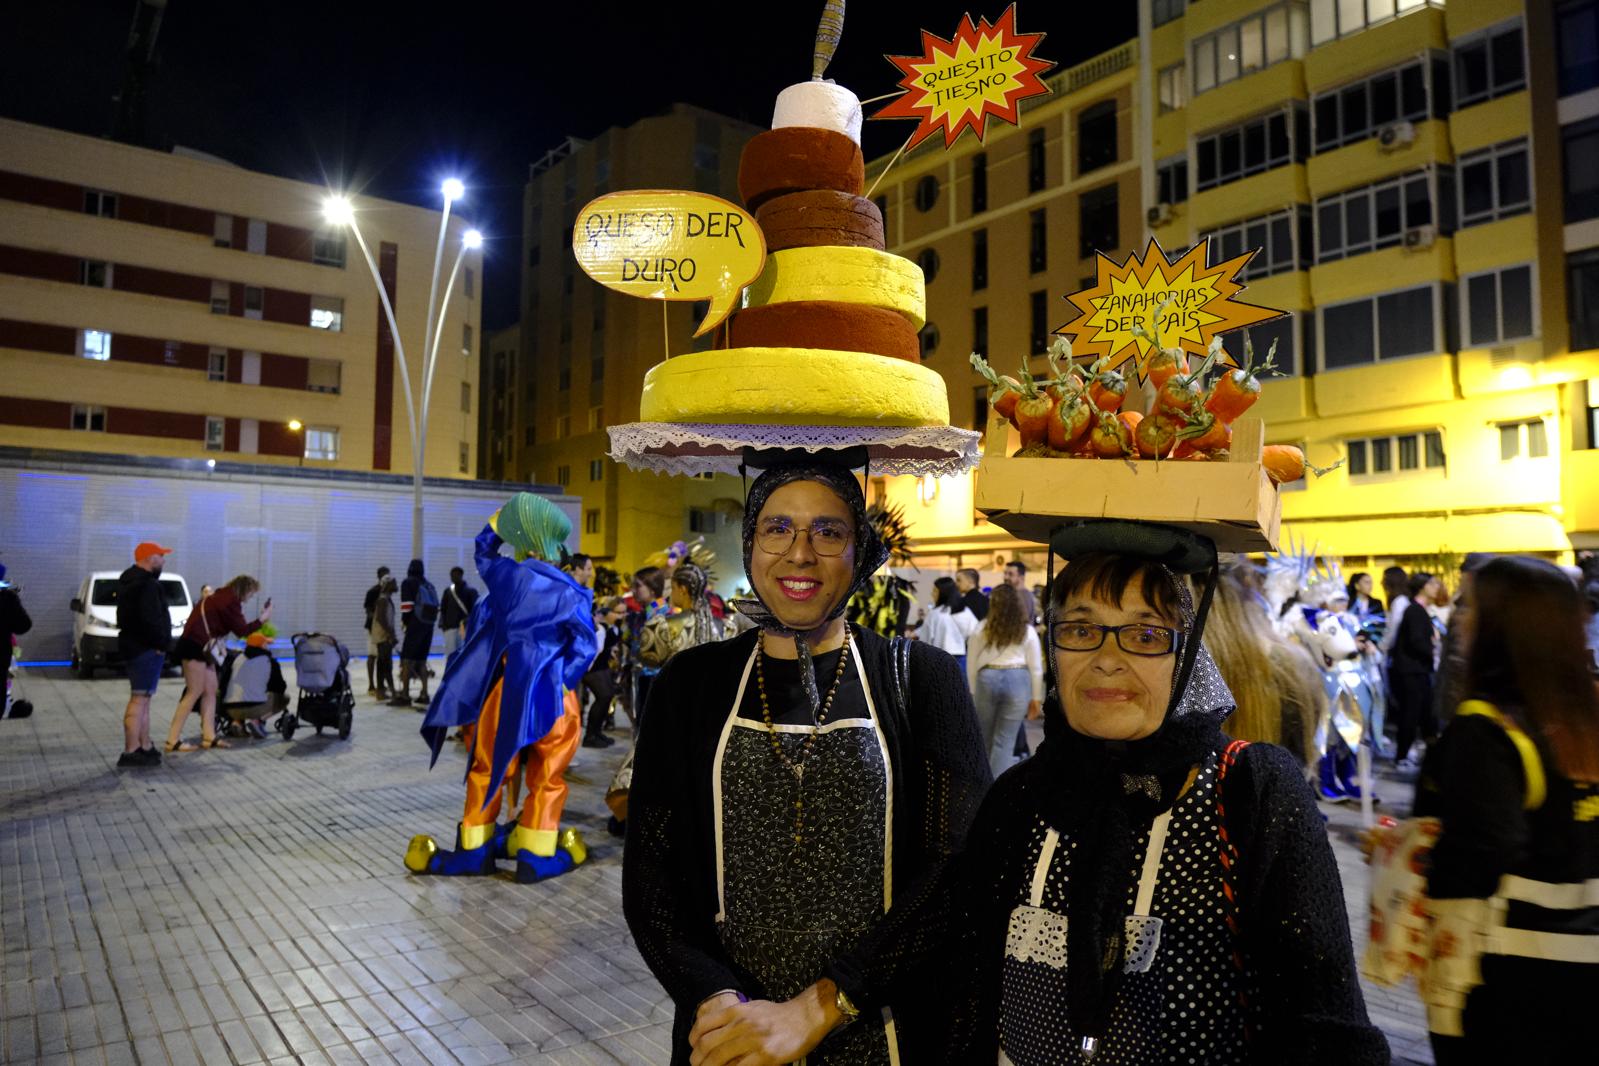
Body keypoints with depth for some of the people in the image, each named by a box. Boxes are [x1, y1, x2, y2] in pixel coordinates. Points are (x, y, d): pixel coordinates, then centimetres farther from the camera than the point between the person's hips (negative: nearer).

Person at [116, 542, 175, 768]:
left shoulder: (129, 579, 16)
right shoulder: (146, 584, -17)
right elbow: (150, 619, -25)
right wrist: (160, 643, -16)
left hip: (134, 646, 11)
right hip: (146, 648, -11)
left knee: (143, 698, 16)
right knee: (139, 698, -10)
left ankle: (145, 747, 22)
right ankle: (130, 752, -10)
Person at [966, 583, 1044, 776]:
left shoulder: (981, 629, 7)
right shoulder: (1027, 631, 7)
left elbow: (971, 665, 10)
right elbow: (1036, 668, 8)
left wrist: (973, 692, 19)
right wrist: (1036, 698, 15)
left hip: (987, 679, 1)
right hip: (1017, 680, -1)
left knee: (985, 738, 18)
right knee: (1005, 742, 2)